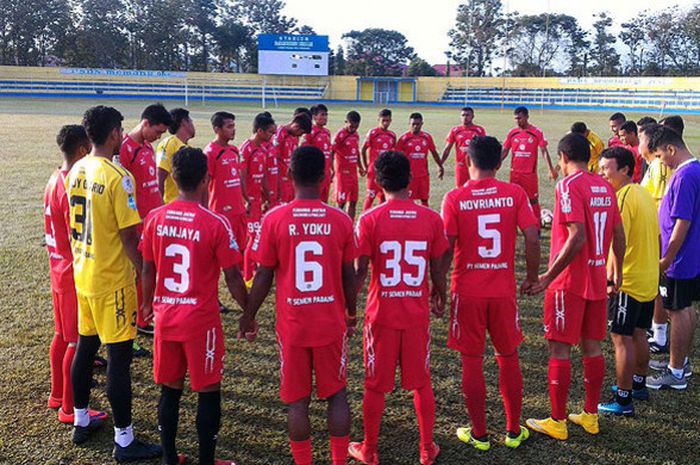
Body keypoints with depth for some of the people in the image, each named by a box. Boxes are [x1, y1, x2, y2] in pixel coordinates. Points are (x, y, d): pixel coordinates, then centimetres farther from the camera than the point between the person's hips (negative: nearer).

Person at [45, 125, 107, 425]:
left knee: (62, 335, 20)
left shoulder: (55, 181, 7)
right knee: (78, 341, 1)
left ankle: (57, 394, 34)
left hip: (59, 271, 10)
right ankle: (70, 409, 10)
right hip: (76, 276, -10)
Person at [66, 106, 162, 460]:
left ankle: (81, 422, 35)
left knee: (85, 346, 19)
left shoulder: (76, 171, 5)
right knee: (119, 356, -1)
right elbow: (129, 236, -20)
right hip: (112, 280, -8)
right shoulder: (118, 177, -20)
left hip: (82, 273, 8)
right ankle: (124, 442, 8)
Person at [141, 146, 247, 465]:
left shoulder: (155, 219, -2)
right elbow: (232, 278, -10)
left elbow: (148, 271, 6)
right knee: (208, 392, 10)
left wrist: (148, 304, 23)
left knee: (169, 390, 17)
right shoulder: (216, 223, -15)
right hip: (201, 320, -4)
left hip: (166, 317, 5)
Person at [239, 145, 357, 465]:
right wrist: (352, 314, 17)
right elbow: (349, 276, 1)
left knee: (297, 401, 11)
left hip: (292, 325, -1)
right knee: (336, 395, 15)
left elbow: (264, 276, -5)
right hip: (332, 323, 1)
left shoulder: (274, 219, -9)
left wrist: (248, 316, 9)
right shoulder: (341, 220, -6)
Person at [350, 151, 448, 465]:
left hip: (381, 313, -2)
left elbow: (360, 271, -10)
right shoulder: (431, 218, -5)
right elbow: (438, 269, 1)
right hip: (418, 314, 2)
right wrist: (440, 298, 20)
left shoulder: (369, 219, -11)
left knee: (375, 386, 12)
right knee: (421, 383, 17)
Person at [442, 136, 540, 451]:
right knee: (509, 358, 16)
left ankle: (479, 434, 18)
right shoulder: (515, 193, -3)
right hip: (504, 290, 2)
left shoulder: (455, 198, -7)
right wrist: (532, 276, 8)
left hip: (467, 292, -2)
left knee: (472, 362, 9)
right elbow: (532, 239, -7)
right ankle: (514, 431, 26)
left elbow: (445, 248, -9)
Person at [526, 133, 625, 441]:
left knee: (559, 349, 1)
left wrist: (549, 276, -19)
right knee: (592, 347, 14)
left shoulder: (569, 185, -15)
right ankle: (590, 416, 25)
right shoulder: (605, 187, 9)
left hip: (569, 282, -8)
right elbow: (619, 235, 12)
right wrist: (617, 272, 24)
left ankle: (557, 423, 9)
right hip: (597, 280, 8)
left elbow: (577, 237, -23)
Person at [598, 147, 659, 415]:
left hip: (627, 281, -9)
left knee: (622, 338, -3)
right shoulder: (644, 194, 10)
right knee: (638, 333, 20)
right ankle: (639, 385, 34)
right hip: (649, 279, 9)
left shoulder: (623, 198, -19)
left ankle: (623, 401, 3)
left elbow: (619, 243, -23)